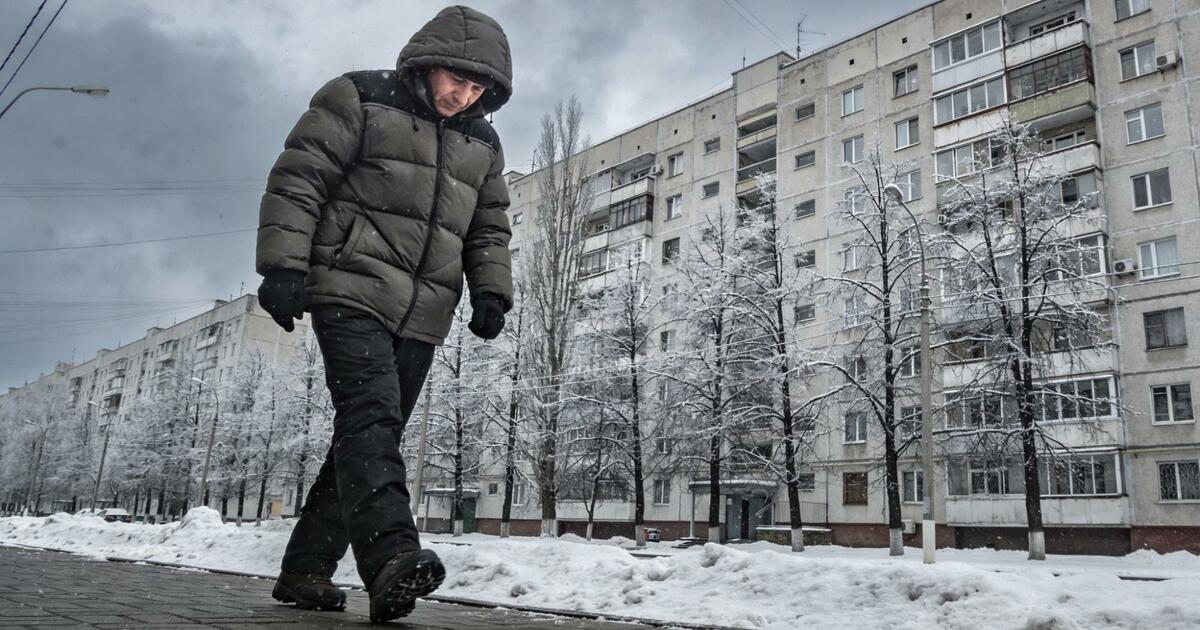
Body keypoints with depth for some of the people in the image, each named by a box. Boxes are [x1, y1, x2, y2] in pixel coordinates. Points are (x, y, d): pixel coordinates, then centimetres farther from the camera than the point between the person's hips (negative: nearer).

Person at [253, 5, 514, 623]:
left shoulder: (482, 145, 18)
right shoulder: (359, 100, 2)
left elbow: (490, 230, 22)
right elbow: (297, 179, -4)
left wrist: (491, 291, 6)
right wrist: (283, 264, -14)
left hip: (421, 317, 6)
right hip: (352, 291, -5)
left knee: (371, 433, 4)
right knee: (371, 410, -24)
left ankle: (305, 568, 14)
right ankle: (392, 556, -36)